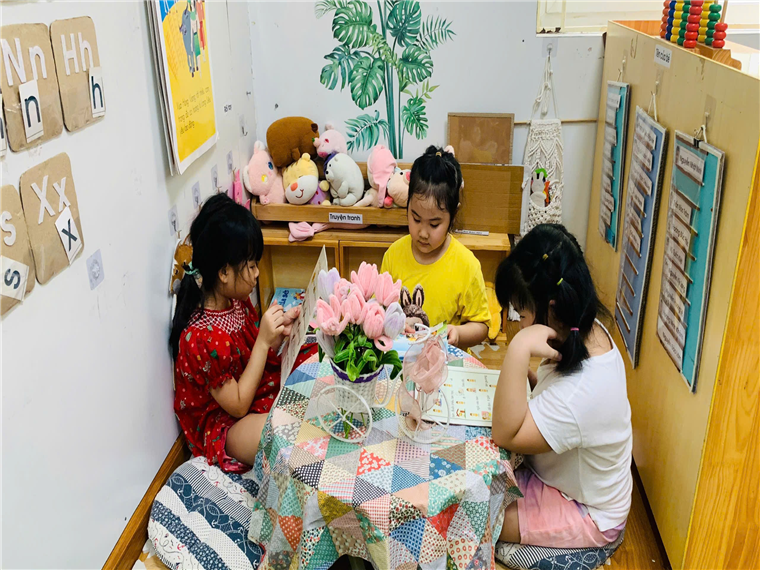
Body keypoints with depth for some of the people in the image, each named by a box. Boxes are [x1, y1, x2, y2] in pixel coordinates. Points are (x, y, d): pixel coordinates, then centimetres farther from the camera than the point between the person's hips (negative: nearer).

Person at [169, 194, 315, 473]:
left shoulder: (237, 301, -5)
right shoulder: (204, 337, -30)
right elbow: (238, 405, -21)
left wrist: (280, 331, -13)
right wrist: (264, 340, -26)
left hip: (262, 390, 9)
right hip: (222, 424, -9)